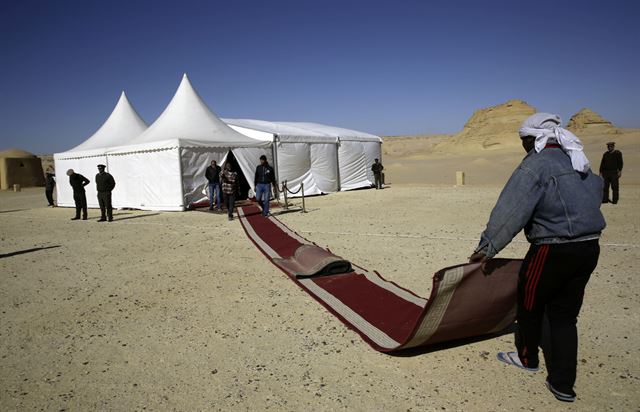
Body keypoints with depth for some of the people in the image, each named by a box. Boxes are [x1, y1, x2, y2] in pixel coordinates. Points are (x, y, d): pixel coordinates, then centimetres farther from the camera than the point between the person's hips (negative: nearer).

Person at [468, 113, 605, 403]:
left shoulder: (535, 165, -13)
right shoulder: (578, 163, 13)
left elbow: (510, 211, -19)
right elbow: (596, 192, 21)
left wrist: (488, 247, -15)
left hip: (553, 250, -8)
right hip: (589, 248, 8)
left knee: (530, 304, 15)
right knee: (564, 314, 15)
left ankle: (527, 357, 36)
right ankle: (563, 384, 19)